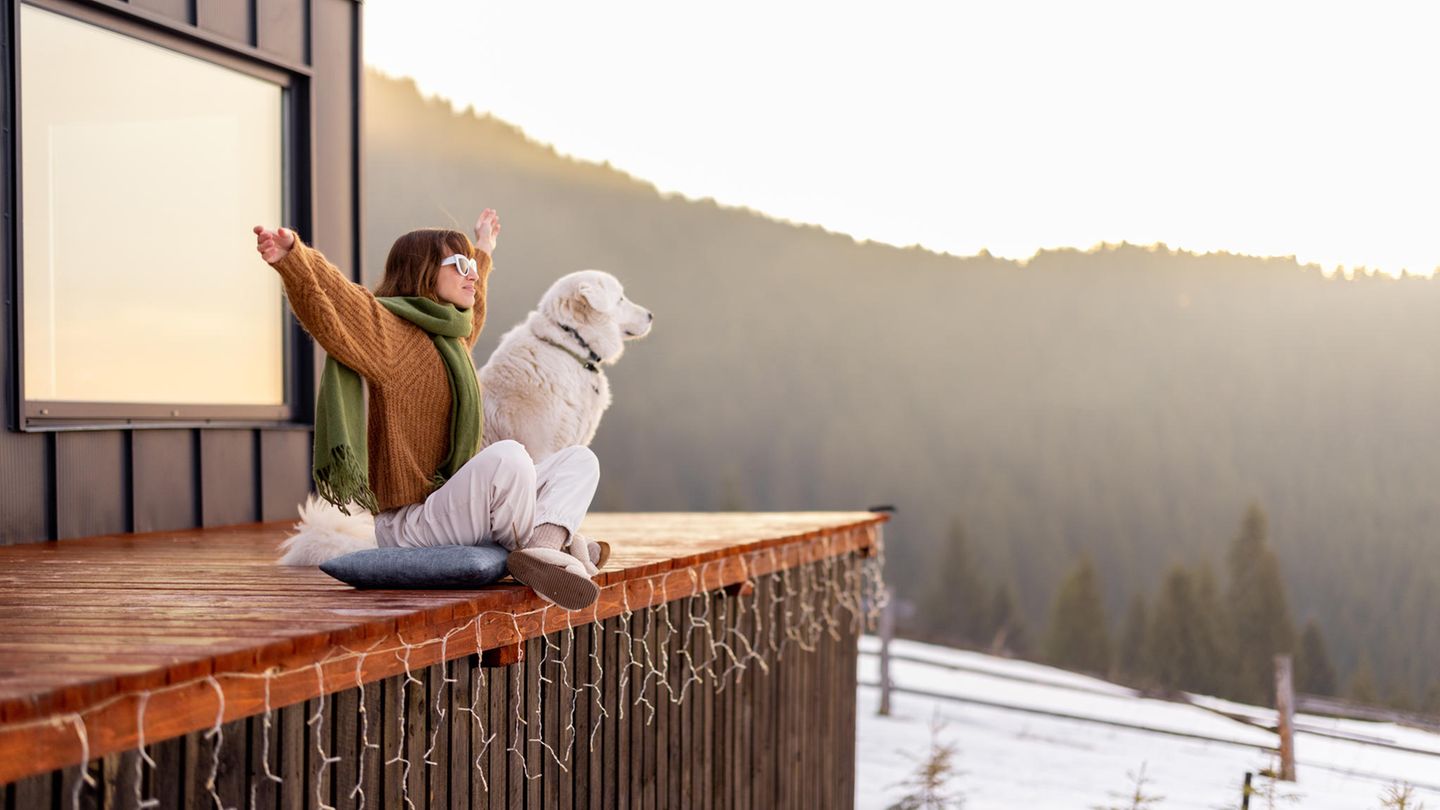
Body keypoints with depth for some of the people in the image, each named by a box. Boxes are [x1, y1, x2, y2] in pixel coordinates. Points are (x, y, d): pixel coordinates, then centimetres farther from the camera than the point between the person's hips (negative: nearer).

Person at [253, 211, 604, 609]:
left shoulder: (448, 335, 20)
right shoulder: (388, 332, -10)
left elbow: (469, 309, 45)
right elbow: (330, 301, -30)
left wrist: (484, 249, 60)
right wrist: (291, 258, -49)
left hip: (453, 508, 10)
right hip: (411, 523, -10)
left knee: (580, 460, 3)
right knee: (507, 455, -36)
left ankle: (543, 544, -26)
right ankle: (559, 543, -16)